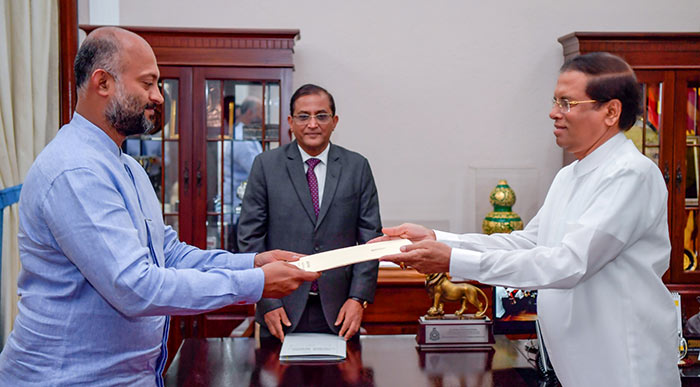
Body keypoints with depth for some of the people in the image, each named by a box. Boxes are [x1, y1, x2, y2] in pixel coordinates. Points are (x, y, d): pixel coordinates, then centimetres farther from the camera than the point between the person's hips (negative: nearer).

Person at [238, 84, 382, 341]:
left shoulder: (357, 167, 5)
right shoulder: (266, 165, 2)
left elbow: (370, 236, 4)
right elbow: (250, 236, -1)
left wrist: (358, 298, -6)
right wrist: (268, 301, -8)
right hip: (282, 310, -1)